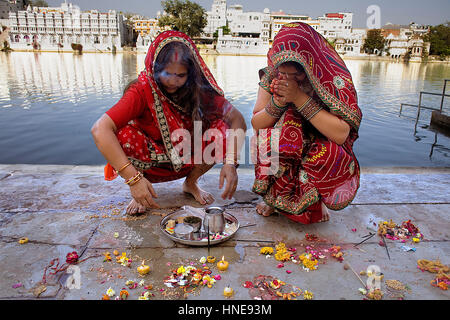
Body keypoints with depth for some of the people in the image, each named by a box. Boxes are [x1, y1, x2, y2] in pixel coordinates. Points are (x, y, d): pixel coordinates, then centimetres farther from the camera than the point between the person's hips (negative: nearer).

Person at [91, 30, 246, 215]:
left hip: (187, 162, 2)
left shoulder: (199, 90, -16)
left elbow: (237, 119, -17)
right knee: (123, 134, -31)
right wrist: (133, 179, -41)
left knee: (222, 129, -21)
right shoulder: (143, 91, -24)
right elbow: (100, 129, -34)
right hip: (149, 163, -2)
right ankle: (140, 194, -3)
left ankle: (191, 183, 3)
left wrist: (230, 162, -32)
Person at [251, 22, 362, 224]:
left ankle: (313, 200, 1)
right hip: (278, 156, 2)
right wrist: (277, 102, -29)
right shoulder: (271, 75, -11)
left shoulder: (335, 78, -20)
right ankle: (274, 194, -3)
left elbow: (341, 134, -30)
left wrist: (300, 99, -33)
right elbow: (255, 124, -9)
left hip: (322, 160, -1)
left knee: (333, 153, -33)